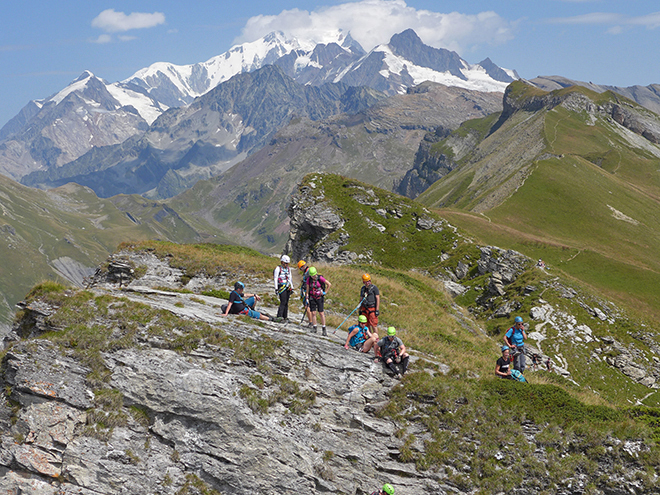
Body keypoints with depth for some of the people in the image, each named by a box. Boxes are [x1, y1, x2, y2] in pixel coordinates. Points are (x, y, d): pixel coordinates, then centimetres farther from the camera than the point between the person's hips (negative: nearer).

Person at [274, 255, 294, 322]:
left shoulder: (288, 269, 16)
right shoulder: (278, 268, -3)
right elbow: (275, 279, -5)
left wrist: (292, 288, 18)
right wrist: (276, 289, -9)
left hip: (287, 288, 6)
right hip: (281, 287, -6)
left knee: (286, 303, 5)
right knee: (283, 302, -15)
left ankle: (285, 317, 9)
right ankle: (279, 317, -13)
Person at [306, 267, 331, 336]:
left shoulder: (320, 278, -12)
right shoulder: (309, 279, -3)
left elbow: (329, 284, -4)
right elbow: (308, 289, 4)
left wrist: (325, 292, -2)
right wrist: (307, 299, 1)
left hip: (319, 297, -3)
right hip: (312, 298, 3)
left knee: (321, 313, -5)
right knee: (313, 313, 0)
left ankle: (324, 329, -1)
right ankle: (314, 328, 10)